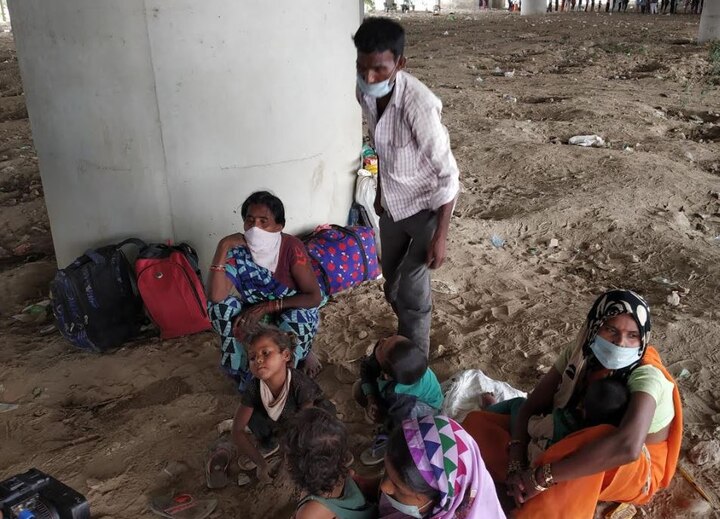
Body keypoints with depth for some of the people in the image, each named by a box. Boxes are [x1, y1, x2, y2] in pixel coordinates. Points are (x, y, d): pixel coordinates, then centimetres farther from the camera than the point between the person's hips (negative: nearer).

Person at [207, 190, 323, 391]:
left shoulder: (291, 247, -24)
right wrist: (222, 247, -35)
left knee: (294, 322, -38)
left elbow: (314, 297, -26)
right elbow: (216, 297, -31)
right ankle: (244, 372, -5)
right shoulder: (237, 250, -19)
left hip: (292, 311, -3)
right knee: (220, 306, -24)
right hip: (256, 314, 3)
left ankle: (304, 351, -1)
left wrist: (266, 307, -32)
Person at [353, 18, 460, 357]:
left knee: (412, 291, -1)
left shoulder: (418, 105, -33)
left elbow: (448, 175, -25)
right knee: (391, 280, 22)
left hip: (426, 206, -7)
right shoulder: (365, 92, -11)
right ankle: (404, 336, 48)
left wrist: (440, 236, -22)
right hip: (392, 203, 7)